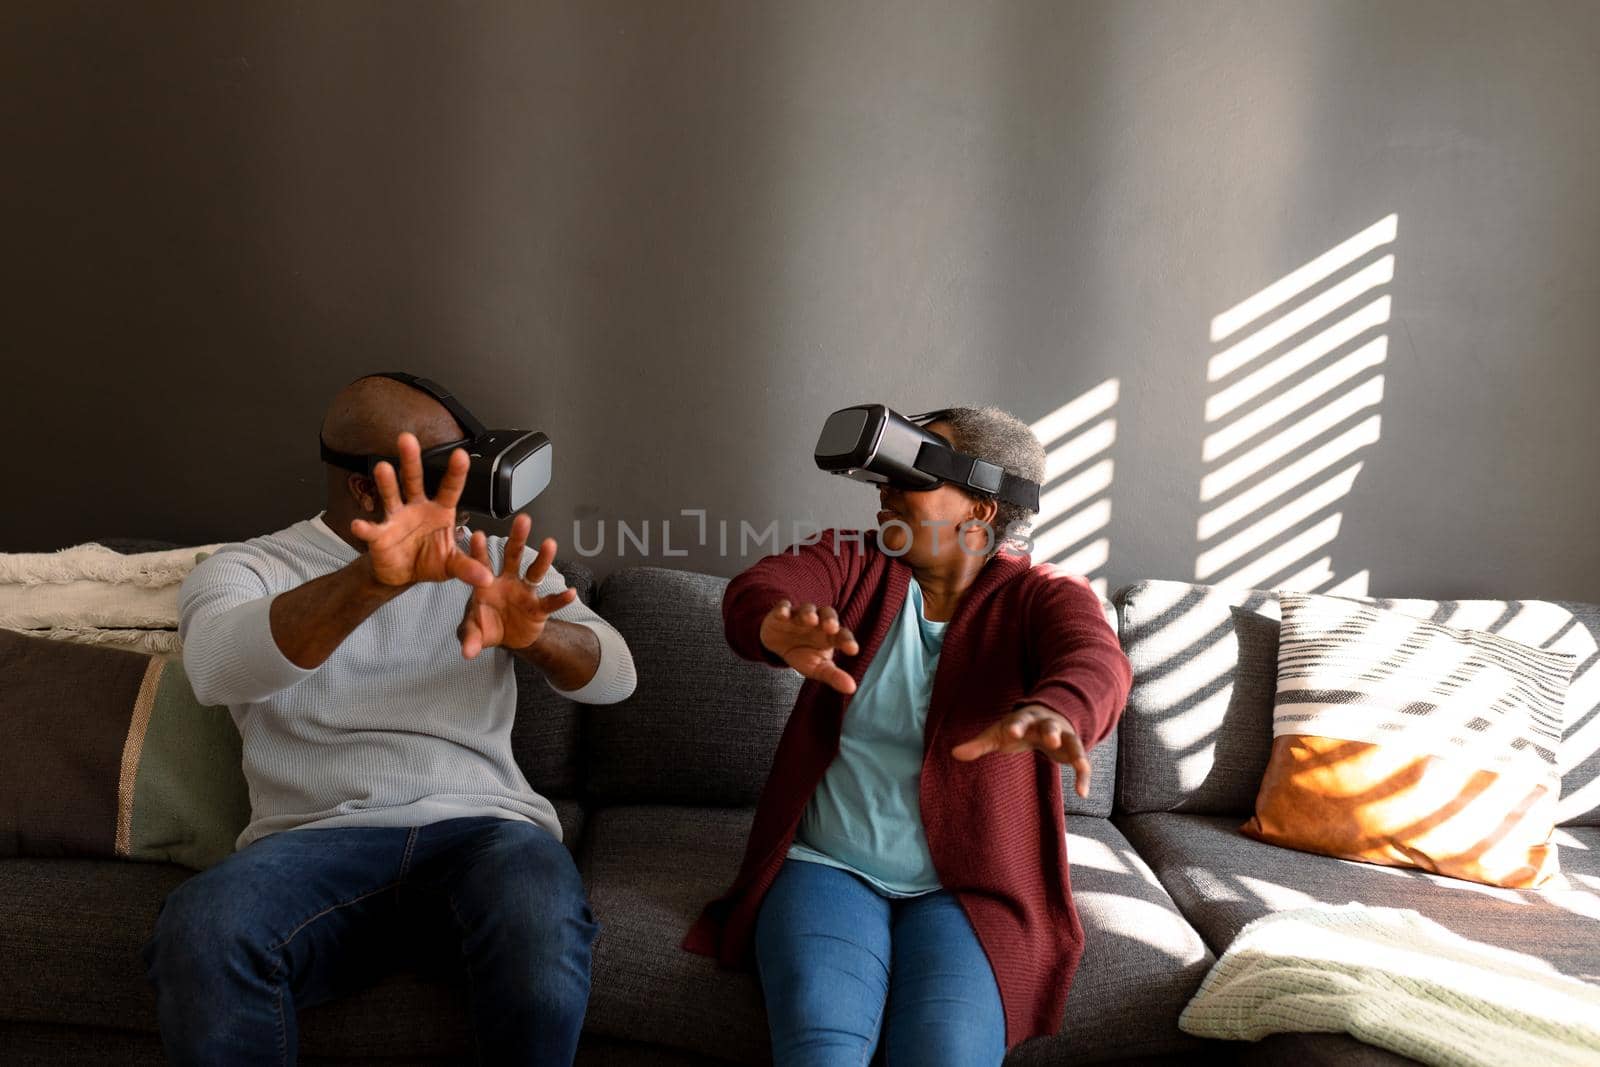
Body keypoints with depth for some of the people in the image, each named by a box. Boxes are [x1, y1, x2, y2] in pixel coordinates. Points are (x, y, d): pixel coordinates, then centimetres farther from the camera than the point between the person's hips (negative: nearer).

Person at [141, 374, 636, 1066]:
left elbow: (614, 675, 2)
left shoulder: (497, 563, 14)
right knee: (200, 934, -32)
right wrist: (377, 578, -35)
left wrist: (531, 634, -22)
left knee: (540, 923, -33)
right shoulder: (247, 569, 7)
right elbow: (214, 666, -17)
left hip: (483, 828, 1)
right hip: (313, 840, 0)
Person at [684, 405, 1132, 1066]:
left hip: (969, 890, 0)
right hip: (828, 866, 1)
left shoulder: (1041, 597, -1)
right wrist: (779, 628, -40)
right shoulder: (855, 561, 5)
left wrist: (1050, 712, -48)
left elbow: (1096, 663, -23)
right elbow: (757, 588, -15)